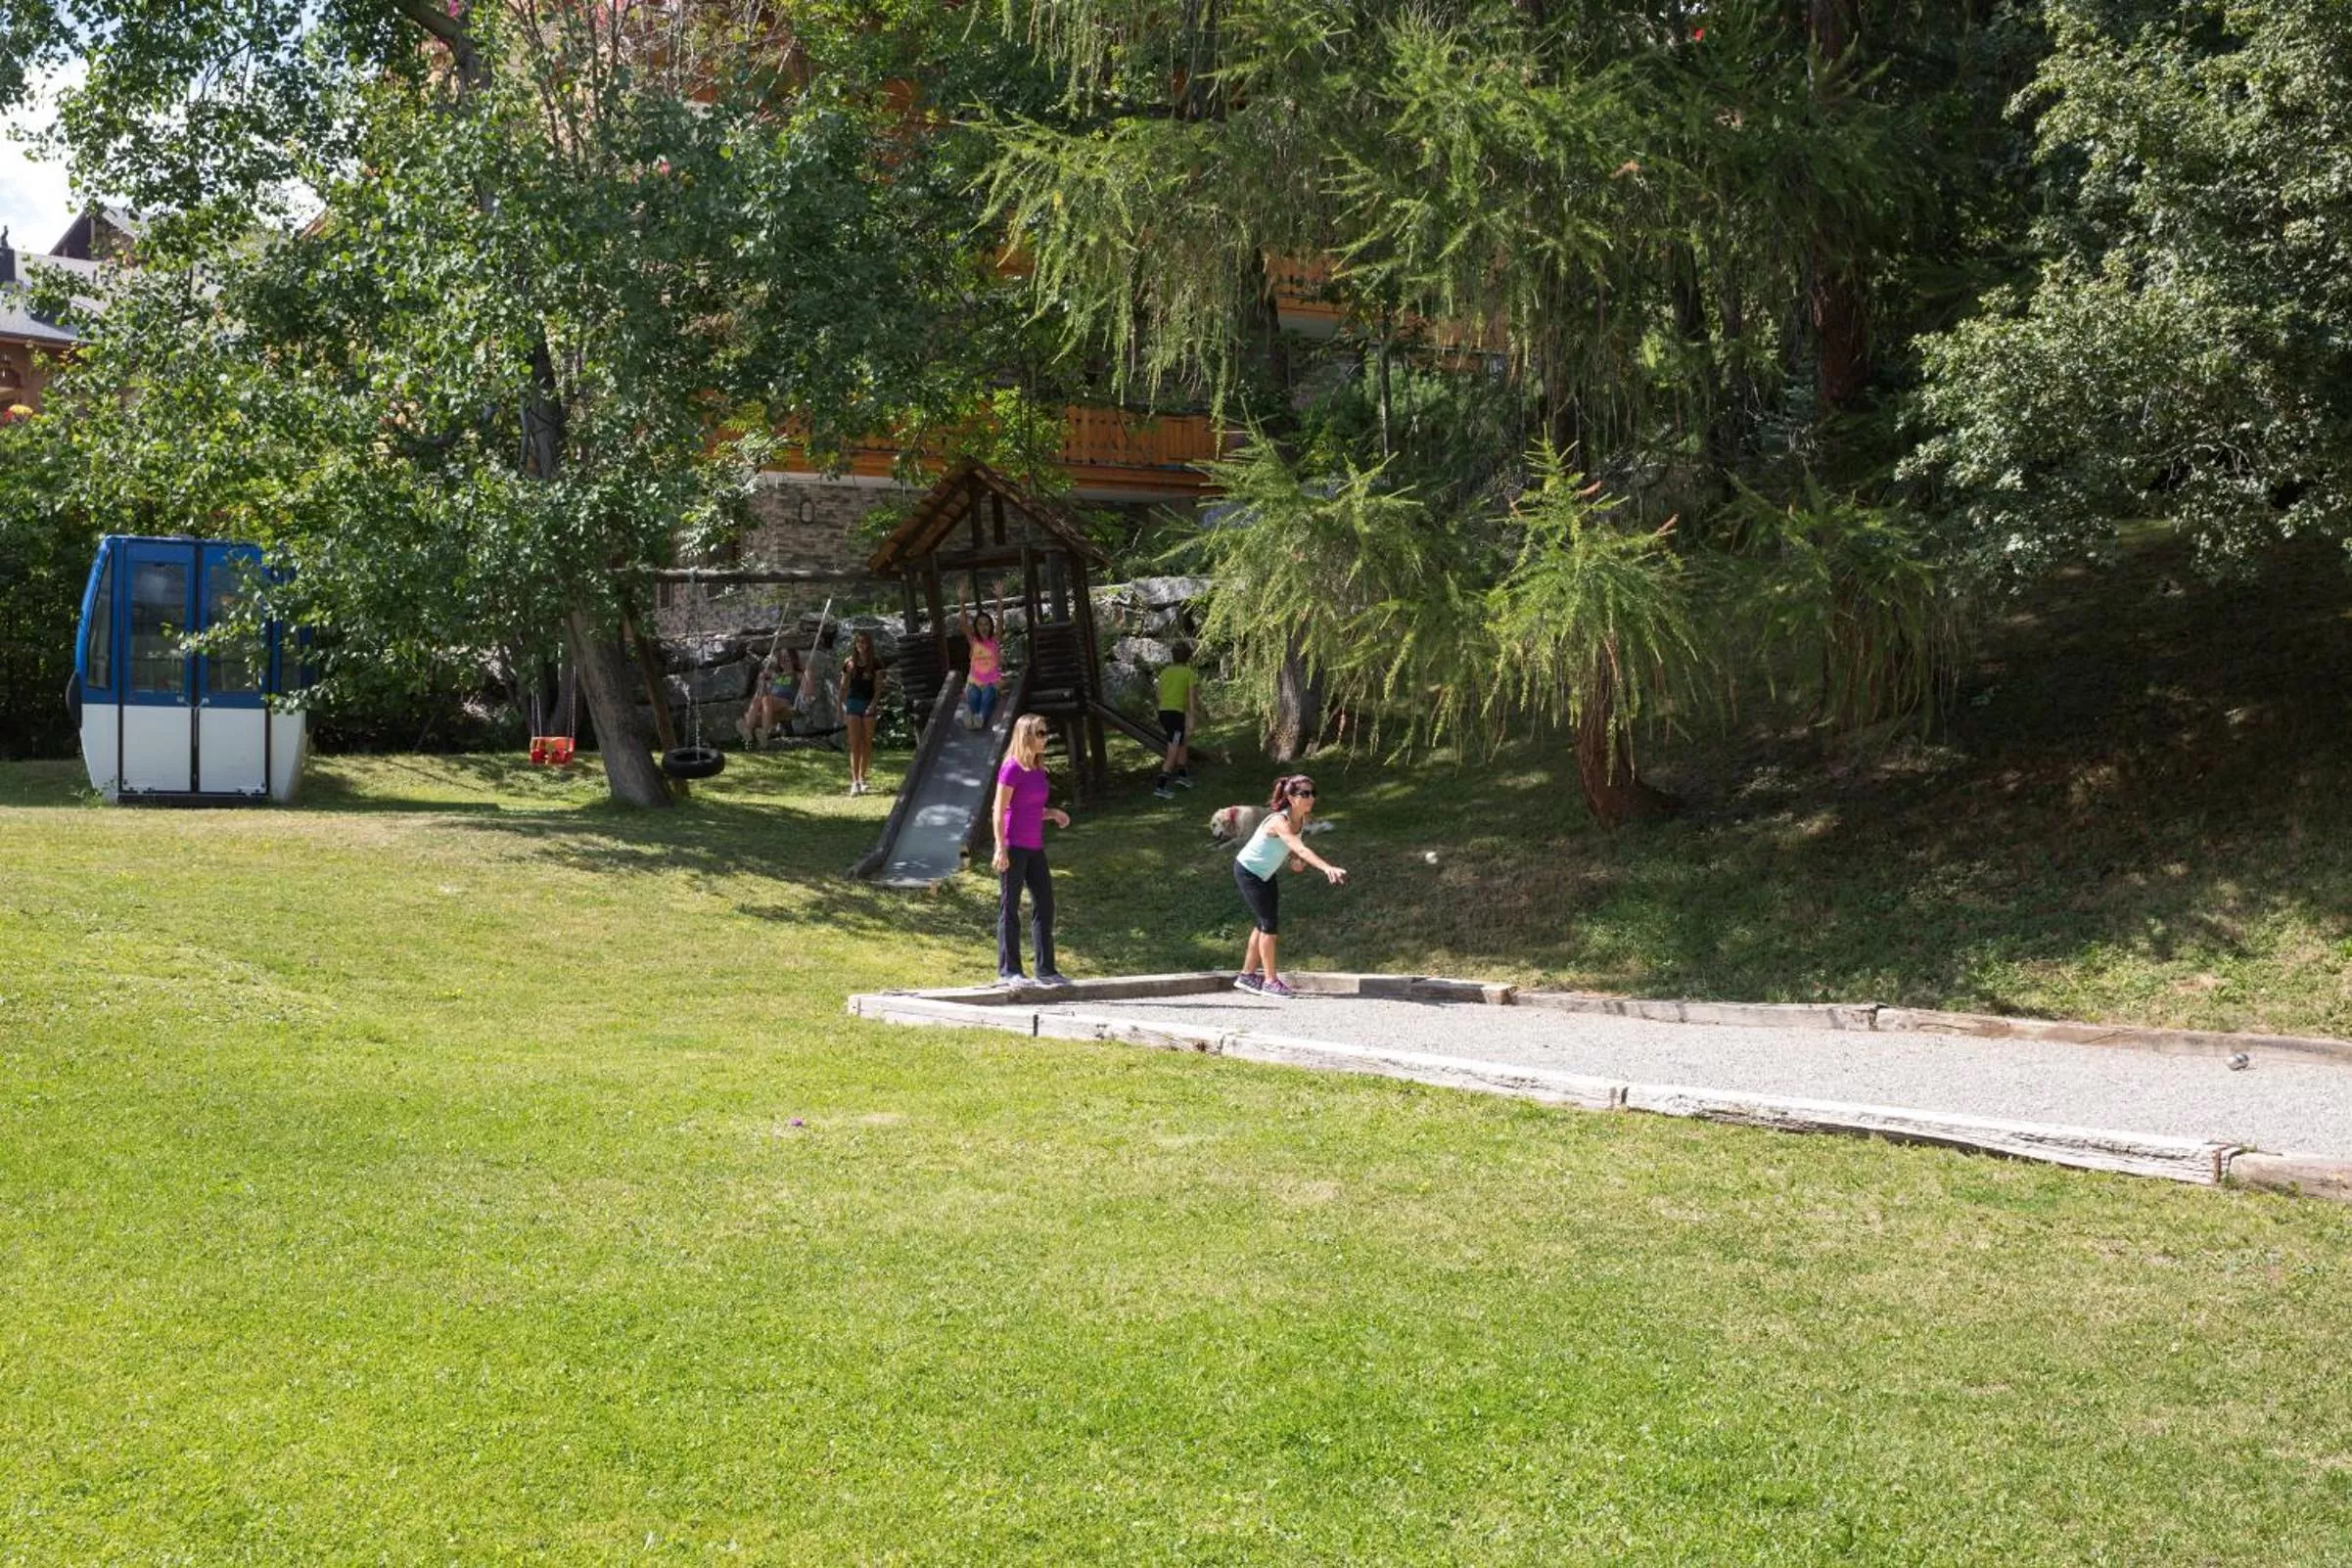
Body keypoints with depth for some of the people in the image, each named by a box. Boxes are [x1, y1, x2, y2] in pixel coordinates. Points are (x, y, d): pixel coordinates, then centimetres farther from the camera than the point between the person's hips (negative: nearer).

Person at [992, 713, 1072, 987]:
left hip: (1034, 848, 8)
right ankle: (1008, 971, 6)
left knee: (1044, 905, 7)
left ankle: (1046, 969, 14)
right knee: (1010, 908, 0)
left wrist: (1053, 814, 3)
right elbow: (999, 811, -13)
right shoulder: (1011, 768, -11)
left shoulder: (1038, 769, 12)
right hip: (1013, 848, -8)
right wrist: (1001, 848, -17)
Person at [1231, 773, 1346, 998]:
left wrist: (1295, 860, -18)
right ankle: (1270, 981, 0)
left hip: (1264, 873, 9)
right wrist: (1327, 868, -61)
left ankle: (1247, 976, 25)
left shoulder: (1302, 819, -9)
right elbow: (1300, 849, -49)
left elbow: (1295, 850, 5)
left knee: (1264, 923, 13)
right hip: (1248, 871, -9)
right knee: (1269, 923, -8)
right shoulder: (1279, 821, -35)